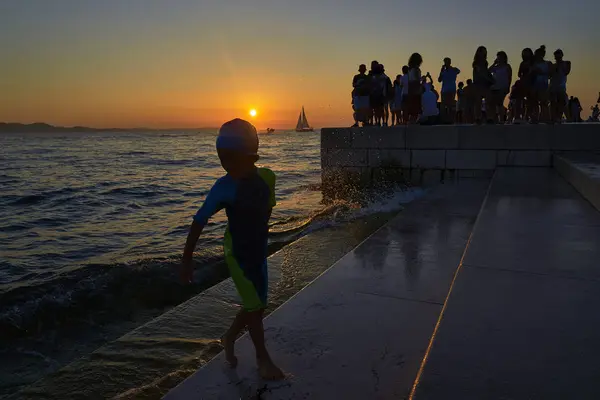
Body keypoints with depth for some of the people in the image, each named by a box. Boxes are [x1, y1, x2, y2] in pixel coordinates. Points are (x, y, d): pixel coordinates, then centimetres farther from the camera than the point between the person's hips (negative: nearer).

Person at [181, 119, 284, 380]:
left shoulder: (267, 177, -9)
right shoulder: (224, 186, -20)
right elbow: (199, 222, -15)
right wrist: (187, 259, -14)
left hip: (258, 250, 5)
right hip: (237, 252, -5)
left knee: (257, 305, 14)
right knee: (254, 305, 2)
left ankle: (229, 338, 40)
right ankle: (263, 358, 21)